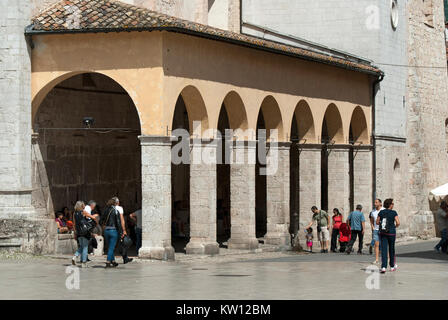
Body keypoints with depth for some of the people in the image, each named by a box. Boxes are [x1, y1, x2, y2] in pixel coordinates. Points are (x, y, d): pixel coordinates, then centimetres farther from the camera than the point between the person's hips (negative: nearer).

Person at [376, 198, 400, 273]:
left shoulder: (381, 212, 1)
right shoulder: (394, 212, -9)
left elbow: (377, 222, 4)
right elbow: (398, 223, -14)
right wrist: (395, 226, 7)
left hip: (382, 233, 2)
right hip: (391, 233, -2)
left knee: (383, 249, -2)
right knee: (391, 249, 16)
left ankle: (383, 267, -17)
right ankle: (392, 266, 28)